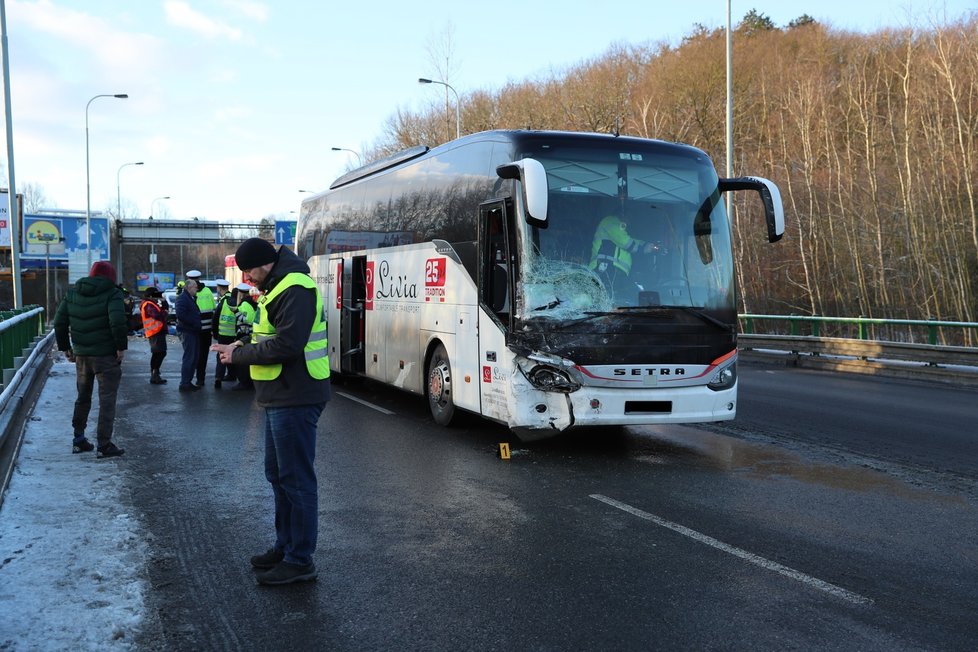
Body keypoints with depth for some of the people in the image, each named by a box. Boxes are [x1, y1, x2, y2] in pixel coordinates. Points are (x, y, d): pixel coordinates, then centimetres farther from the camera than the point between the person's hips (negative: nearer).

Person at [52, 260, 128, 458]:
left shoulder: (73, 293, 9)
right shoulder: (112, 294, -10)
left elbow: (59, 322, 8)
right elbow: (118, 321, -23)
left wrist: (65, 347, 15)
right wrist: (121, 347, -14)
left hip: (81, 354, 6)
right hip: (106, 355, -6)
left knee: (82, 397, 21)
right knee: (107, 401, -1)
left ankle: (78, 439, 26)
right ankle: (104, 445, -1)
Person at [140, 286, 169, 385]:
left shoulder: (151, 304, 19)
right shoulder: (149, 305, -14)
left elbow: (164, 309, 18)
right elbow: (159, 316, -26)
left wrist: (164, 302, 3)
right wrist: (165, 312, -8)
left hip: (156, 332, 11)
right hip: (156, 332, -11)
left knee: (157, 354, 17)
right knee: (160, 353, -14)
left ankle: (154, 375, 23)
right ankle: (155, 376, -17)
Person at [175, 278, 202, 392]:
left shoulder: (191, 298, 19)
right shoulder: (182, 298, -12)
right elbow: (180, 315, -24)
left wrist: (197, 323, 11)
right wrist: (194, 323, -19)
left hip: (193, 332, 10)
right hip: (187, 331, -10)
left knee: (194, 357, 12)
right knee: (188, 357, -7)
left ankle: (188, 381, 20)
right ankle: (184, 383, -3)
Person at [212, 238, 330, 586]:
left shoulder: (295, 289, -18)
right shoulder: (277, 287, 16)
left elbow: (287, 345, -25)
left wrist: (239, 354, -15)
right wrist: (245, 347, 4)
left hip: (295, 400, -11)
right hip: (280, 398, 11)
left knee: (296, 479, -3)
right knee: (278, 475, 19)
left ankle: (299, 560, 7)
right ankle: (285, 547, 32)